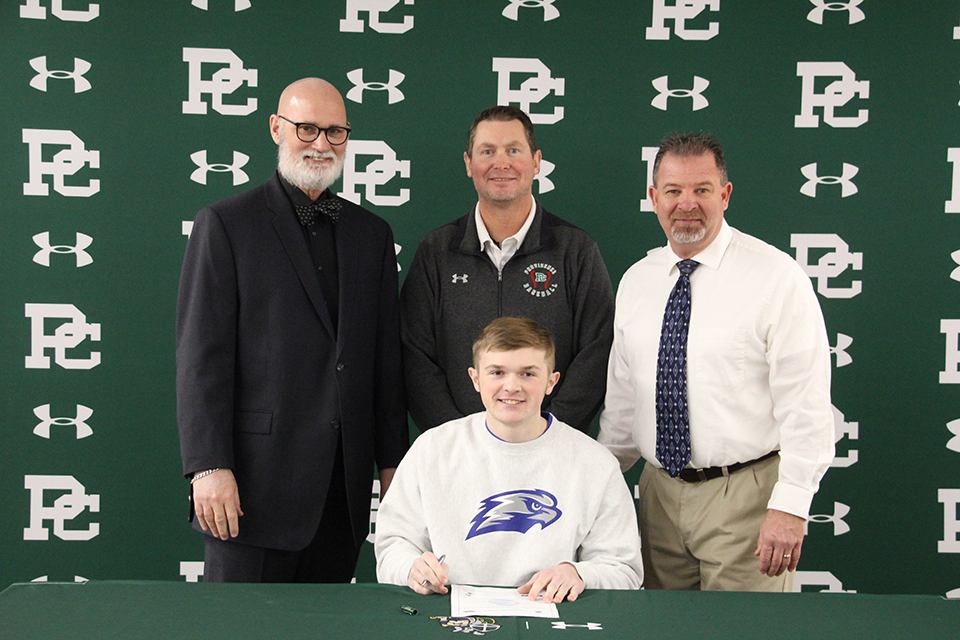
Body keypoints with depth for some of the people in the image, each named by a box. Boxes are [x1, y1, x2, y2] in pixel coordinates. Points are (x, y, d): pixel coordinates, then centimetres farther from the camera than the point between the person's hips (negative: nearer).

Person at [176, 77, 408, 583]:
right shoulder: (225, 224, 0)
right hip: (256, 479, -4)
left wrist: (393, 463, 11)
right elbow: (201, 356, -6)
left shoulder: (371, 233, 14)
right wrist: (209, 466, -13)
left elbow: (386, 357, 14)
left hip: (345, 483, 4)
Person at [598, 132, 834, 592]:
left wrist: (790, 506, -18)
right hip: (659, 493, 5)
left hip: (745, 497, -5)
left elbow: (806, 404, -13)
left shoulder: (778, 278, -10)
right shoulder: (635, 282, 8)